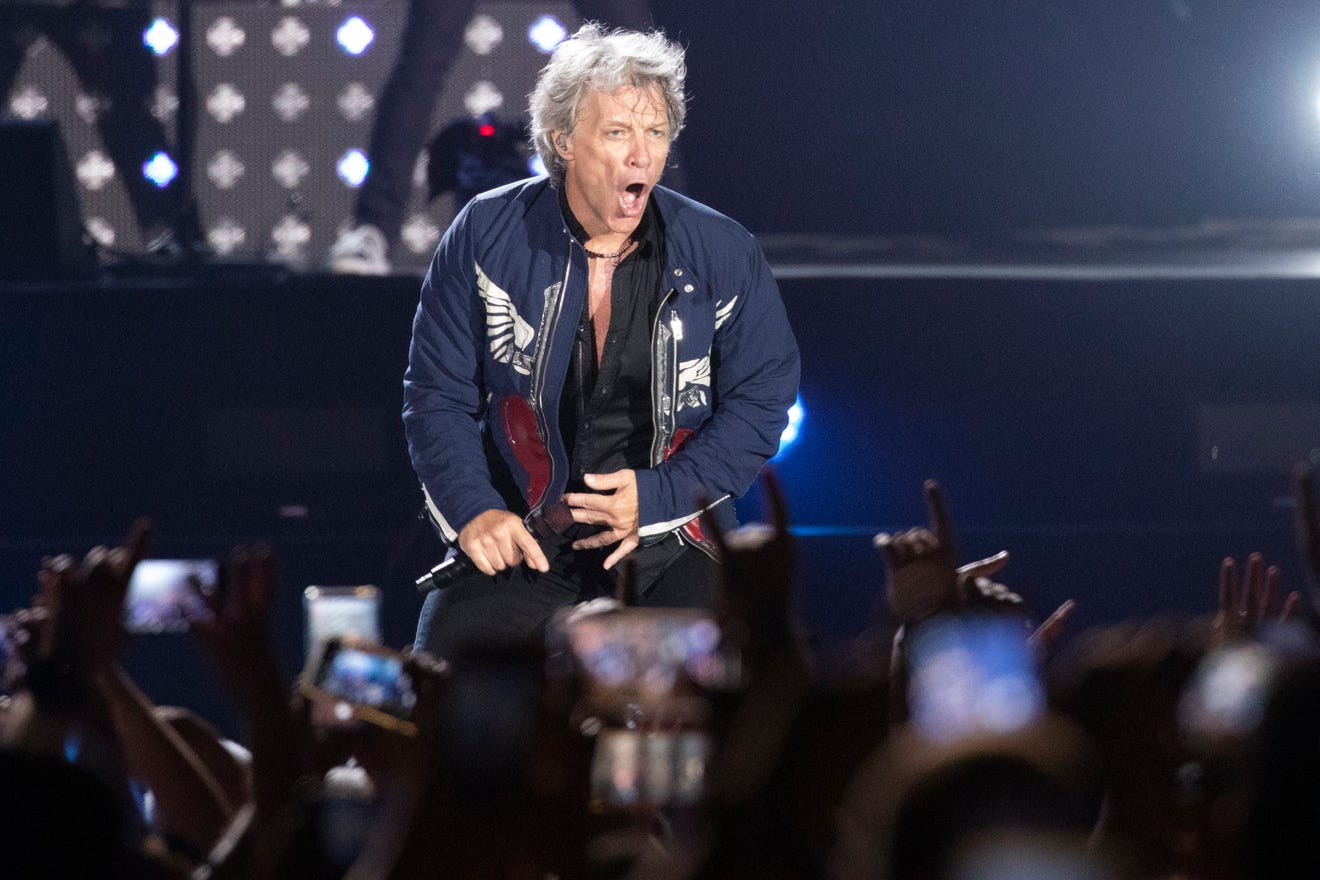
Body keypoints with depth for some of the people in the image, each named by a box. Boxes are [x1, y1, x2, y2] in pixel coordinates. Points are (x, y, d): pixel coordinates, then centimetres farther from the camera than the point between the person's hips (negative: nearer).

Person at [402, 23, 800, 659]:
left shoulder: (723, 254, 0)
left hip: (670, 546, 0)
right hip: (518, 539, 0)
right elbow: (437, 392, 3)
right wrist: (472, 509, -12)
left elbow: (762, 397, 4)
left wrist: (660, 496, -8)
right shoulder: (487, 236, -1)